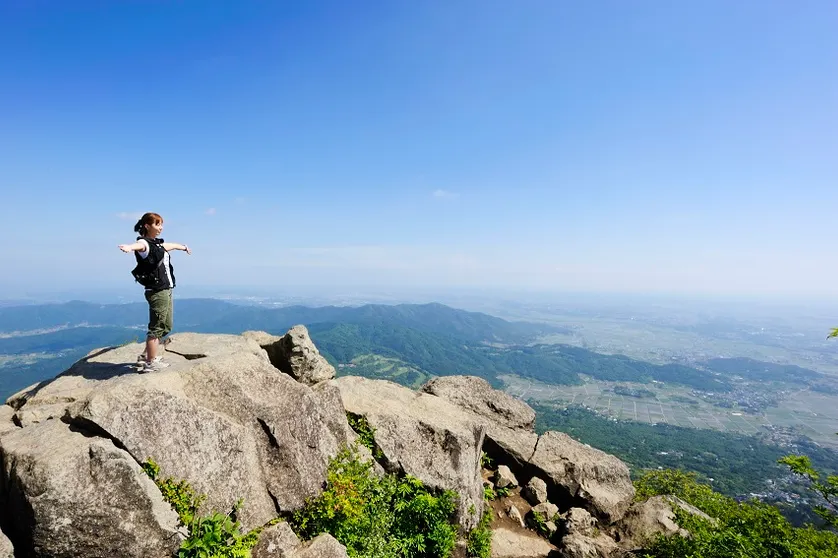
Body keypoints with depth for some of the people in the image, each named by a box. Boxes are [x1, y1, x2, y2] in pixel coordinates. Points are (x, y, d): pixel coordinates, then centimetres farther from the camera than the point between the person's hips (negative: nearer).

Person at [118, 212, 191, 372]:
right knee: (157, 327, -3)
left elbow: (170, 245, 40)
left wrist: (183, 247, 60)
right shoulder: (145, 243, -10)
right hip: (157, 292, -9)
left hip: (166, 290, 9)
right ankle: (151, 363, 6)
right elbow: (139, 245, -35)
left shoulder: (158, 244, 17)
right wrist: (129, 247, -59)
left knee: (166, 326, 17)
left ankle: (146, 356, 30)